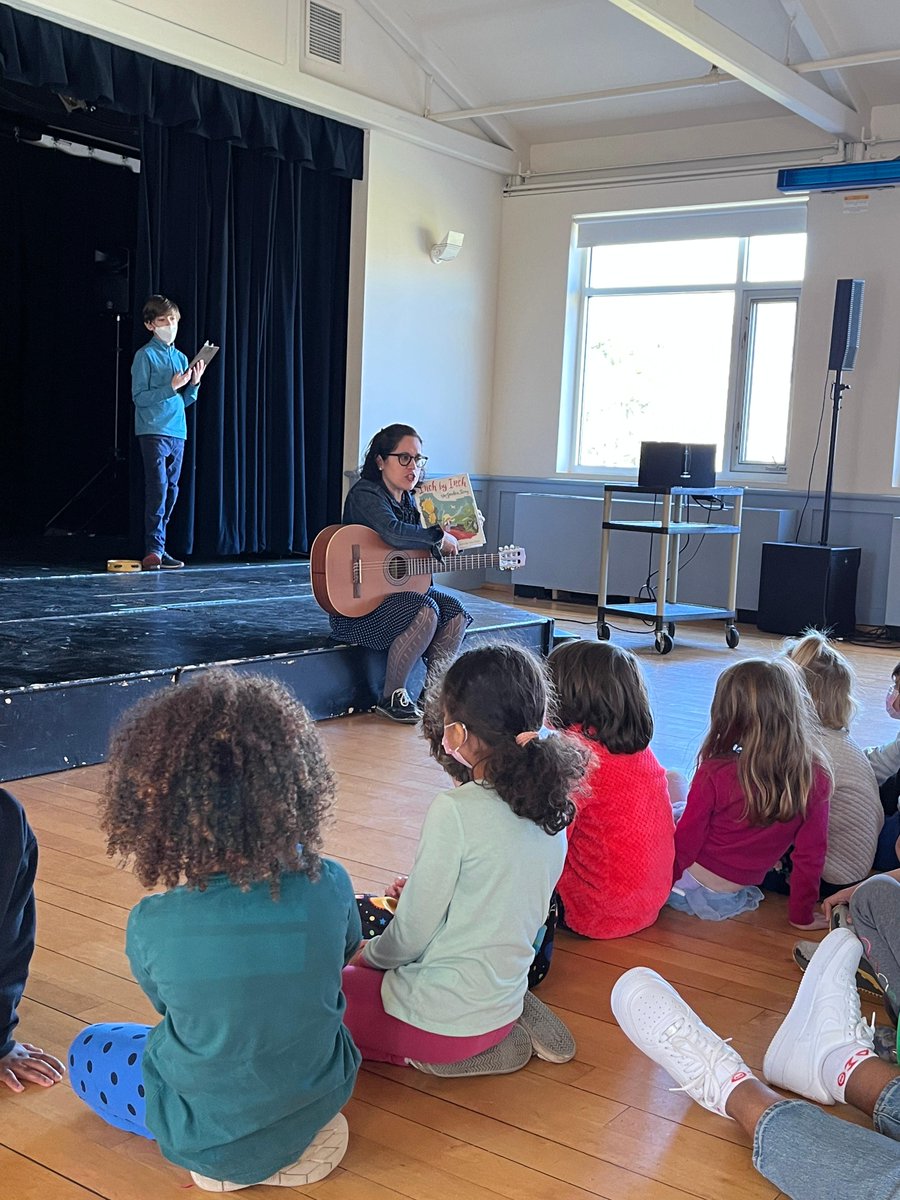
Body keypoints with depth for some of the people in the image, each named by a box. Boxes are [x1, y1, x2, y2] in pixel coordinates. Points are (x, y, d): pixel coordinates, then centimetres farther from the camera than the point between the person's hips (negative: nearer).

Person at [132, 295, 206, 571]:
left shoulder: (181, 358, 16)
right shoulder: (145, 356, -3)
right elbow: (139, 397, -10)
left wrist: (193, 383, 1)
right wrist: (171, 387, -16)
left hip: (177, 432, 7)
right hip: (153, 431, -7)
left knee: (171, 491, 7)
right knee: (158, 489, -14)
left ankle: (157, 549, 13)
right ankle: (154, 550, -15)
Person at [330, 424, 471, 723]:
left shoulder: (408, 499, 12)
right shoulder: (365, 494, -16)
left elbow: (414, 553, 17)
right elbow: (393, 533, -35)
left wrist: (436, 556, -4)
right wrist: (439, 537, -23)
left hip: (399, 587, 9)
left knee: (455, 612, -8)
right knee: (425, 611, -30)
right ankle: (391, 697, -14)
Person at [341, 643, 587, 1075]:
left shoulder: (456, 811, -24)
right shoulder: (551, 809, -2)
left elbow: (410, 936, -15)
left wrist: (368, 955, 5)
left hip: (440, 1019, -7)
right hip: (503, 1001, 8)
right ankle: (518, 1023, 11)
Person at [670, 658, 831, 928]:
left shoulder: (715, 774, -25)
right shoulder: (816, 777, -15)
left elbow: (685, 845, -15)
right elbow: (811, 854, -9)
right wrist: (802, 915, 5)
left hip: (690, 885, -5)